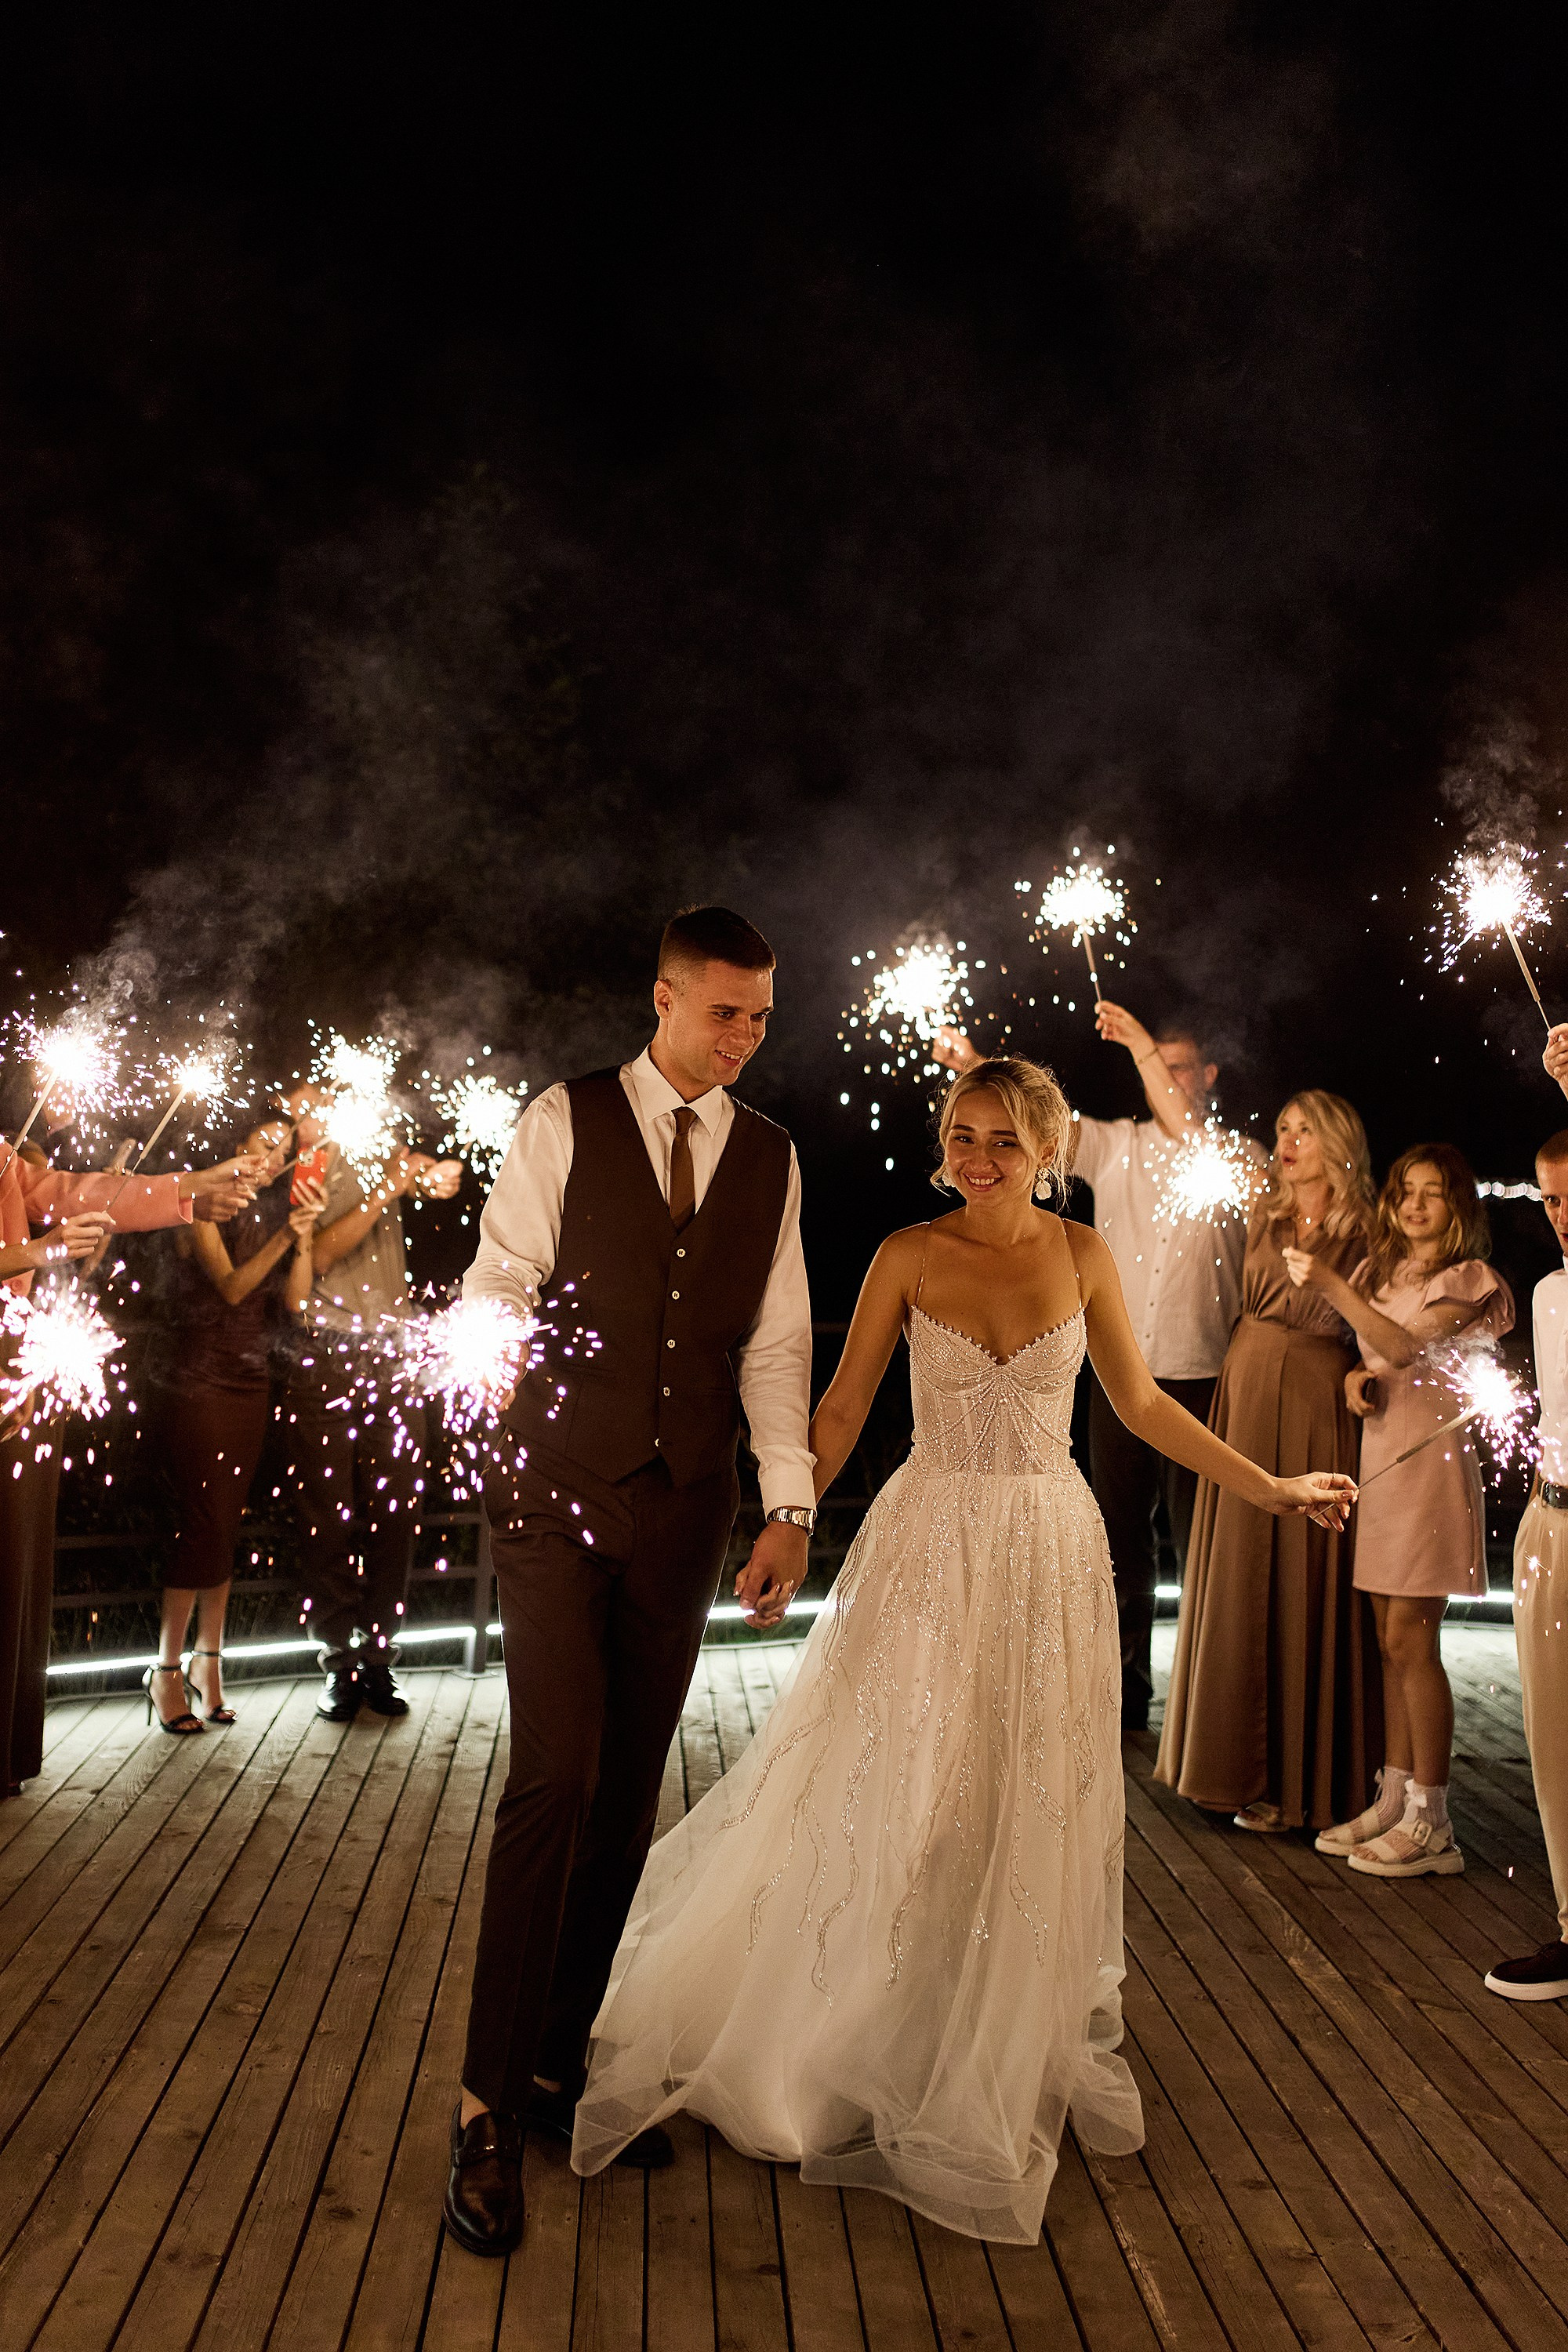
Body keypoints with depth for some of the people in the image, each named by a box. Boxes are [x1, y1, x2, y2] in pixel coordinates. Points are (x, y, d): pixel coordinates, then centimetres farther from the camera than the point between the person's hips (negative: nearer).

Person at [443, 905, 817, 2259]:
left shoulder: (772, 1156, 9)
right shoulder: (566, 1121, 1)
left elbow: (776, 1339, 6)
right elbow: (500, 1275, 0)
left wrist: (791, 1507, -1)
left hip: (685, 1507, 3)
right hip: (560, 1489, -3)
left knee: (631, 1791, 9)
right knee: (557, 1776, -9)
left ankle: (564, 2063, 26)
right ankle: (490, 2107, 5)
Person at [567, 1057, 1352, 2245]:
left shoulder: (1083, 1256, 0)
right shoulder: (909, 1255, -5)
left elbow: (1143, 1403, 8)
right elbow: (844, 1407, -1)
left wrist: (1274, 1488, 10)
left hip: (1048, 1552, 2)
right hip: (930, 1546, -1)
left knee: (1030, 1808, 11)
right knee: (885, 1796, 4)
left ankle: (1010, 2051, 34)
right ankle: (859, 2037, 27)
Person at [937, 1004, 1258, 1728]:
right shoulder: (1116, 1145, 9)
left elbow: (1193, 1145, -20)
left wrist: (1141, 1042, -22)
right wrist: (970, 1065, -20)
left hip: (1201, 1378, -3)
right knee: (1121, 1538, 12)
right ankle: (1124, 1695, 25)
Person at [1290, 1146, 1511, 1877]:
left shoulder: (1466, 1280, -5)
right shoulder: (1379, 1271, 16)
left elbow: (1408, 1346, -20)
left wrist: (1329, 1285, -24)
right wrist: (1355, 1380, -1)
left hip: (1431, 1458, -7)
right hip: (1379, 1454, 7)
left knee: (1410, 1640, -7)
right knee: (1391, 1640, 10)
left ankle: (1431, 1826, 2)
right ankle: (1394, 1800, 18)